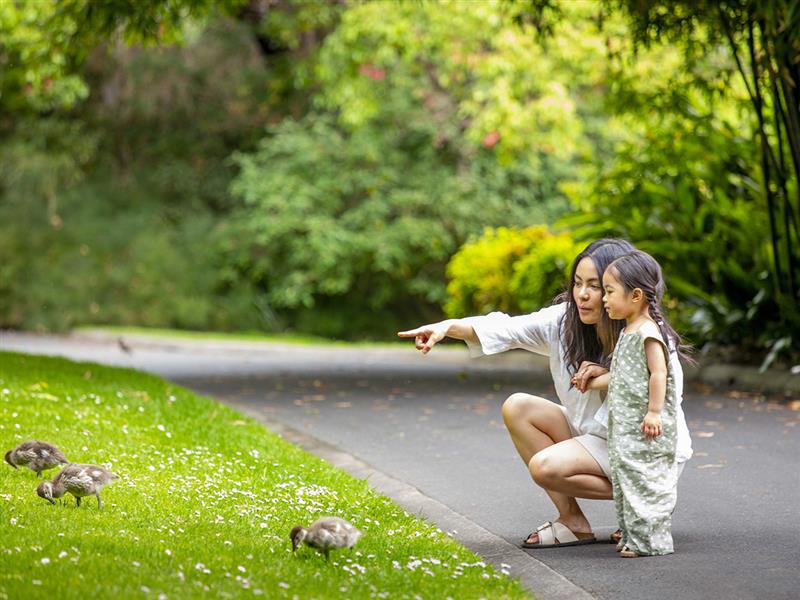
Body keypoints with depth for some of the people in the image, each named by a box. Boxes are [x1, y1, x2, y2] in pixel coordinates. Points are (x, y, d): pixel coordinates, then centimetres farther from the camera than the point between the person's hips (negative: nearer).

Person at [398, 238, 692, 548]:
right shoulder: (565, 320, -7)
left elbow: (669, 396, -25)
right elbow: (507, 329, -14)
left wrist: (612, 378, -29)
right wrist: (449, 326, -29)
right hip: (594, 431, 8)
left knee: (545, 466, -24)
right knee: (517, 407, -6)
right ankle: (572, 521, -4)